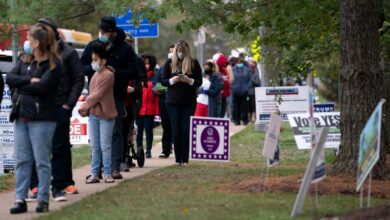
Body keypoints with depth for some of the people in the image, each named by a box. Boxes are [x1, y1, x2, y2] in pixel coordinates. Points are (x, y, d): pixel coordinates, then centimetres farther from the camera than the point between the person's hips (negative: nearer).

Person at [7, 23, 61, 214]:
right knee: (22, 160, 6)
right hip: (21, 117, 6)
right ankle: (20, 199, 9)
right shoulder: (25, 60, 13)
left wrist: (19, 88, -4)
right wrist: (29, 80, -14)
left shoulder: (53, 64, -6)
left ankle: (43, 199, 6)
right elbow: (10, 78, 0)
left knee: (42, 161, 0)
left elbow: (42, 86, -17)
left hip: (42, 119, -6)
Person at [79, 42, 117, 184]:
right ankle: (95, 174, 11)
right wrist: (85, 108, 3)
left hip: (105, 115, -8)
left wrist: (85, 107, -10)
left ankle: (107, 174, 2)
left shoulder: (108, 75, -12)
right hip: (93, 114, 8)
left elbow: (97, 95, -15)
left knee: (105, 146, -3)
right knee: (95, 146, 8)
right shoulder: (95, 74, 14)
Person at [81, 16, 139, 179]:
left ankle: (115, 168, -1)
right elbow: (81, 67, 8)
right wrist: (93, 68, -13)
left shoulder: (125, 49, 0)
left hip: (117, 97, -2)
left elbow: (134, 72, -1)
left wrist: (116, 72, -17)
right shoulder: (92, 46, 7)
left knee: (116, 132, -2)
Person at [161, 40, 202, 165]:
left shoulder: (194, 63, 4)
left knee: (186, 130, -3)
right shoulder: (170, 63, 5)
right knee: (176, 129, -1)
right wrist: (172, 80, -14)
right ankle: (178, 158, 3)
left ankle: (185, 159, 0)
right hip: (173, 102, 0)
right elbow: (163, 81, 6)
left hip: (189, 102, 0)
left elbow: (199, 82, 4)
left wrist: (189, 80, -16)